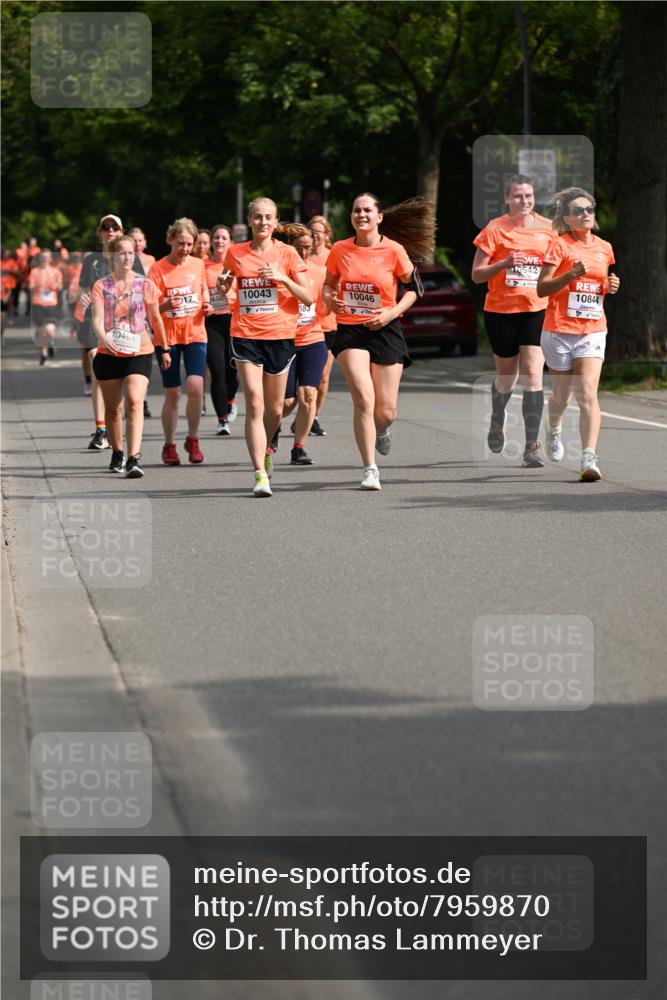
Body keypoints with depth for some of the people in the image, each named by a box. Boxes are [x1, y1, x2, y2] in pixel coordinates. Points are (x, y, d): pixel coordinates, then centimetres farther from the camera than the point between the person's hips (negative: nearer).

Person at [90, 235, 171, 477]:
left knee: (134, 403, -18)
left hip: (139, 351, -1)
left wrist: (164, 349, 14)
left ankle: (133, 459, -24)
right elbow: (96, 317, -12)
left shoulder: (145, 284, 1)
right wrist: (103, 338, -32)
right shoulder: (101, 285, 0)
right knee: (112, 408, 12)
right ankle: (117, 454, 32)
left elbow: (155, 319, 10)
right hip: (108, 354, 1)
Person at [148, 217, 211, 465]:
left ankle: (192, 439, 3)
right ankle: (169, 446, 16)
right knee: (172, 393, 1)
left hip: (195, 334, 2)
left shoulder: (198, 265, 3)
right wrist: (165, 305, -31)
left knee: (195, 386, -16)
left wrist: (206, 306, 0)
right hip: (167, 336, -2)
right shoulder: (158, 269, -7)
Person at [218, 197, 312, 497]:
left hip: (280, 336, 0)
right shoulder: (235, 253, 5)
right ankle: (260, 474, -16)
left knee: (274, 409, 11)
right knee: (254, 404, -13)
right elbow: (223, 287, 23)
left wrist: (282, 278, -16)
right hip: (245, 335, 0)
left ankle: (265, 449, 42)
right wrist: (222, 283, 0)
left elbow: (308, 297, -2)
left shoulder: (287, 253, 0)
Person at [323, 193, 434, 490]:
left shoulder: (394, 250, -4)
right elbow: (327, 285, 14)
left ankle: (382, 430, 40)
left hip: (385, 331, 0)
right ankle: (370, 469, -11)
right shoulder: (340, 250, 2)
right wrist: (329, 300, -8)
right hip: (349, 331, 0)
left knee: (386, 411, 0)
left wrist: (393, 312, -10)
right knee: (363, 399, -17)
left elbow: (414, 287, 5)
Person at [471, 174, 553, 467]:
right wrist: (504, 264, -21)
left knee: (532, 374, -12)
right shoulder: (495, 229, -6)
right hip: (500, 311, -1)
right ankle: (497, 420, 46)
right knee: (507, 376, 13)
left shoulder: (548, 228, 3)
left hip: (536, 310, 1)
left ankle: (532, 447, -11)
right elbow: (477, 275, -5)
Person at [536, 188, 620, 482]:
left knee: (588, 394, -13)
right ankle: (553, 429, 46)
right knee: (562, 393, 13)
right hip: (559, 331, -2)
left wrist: (612, 286, 4)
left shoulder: (604, 248, 9)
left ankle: (589, 458, -19)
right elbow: (541, 288, -12)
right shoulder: (560, 245, -6)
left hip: (593, 331, 2)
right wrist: (572, 274, -25)